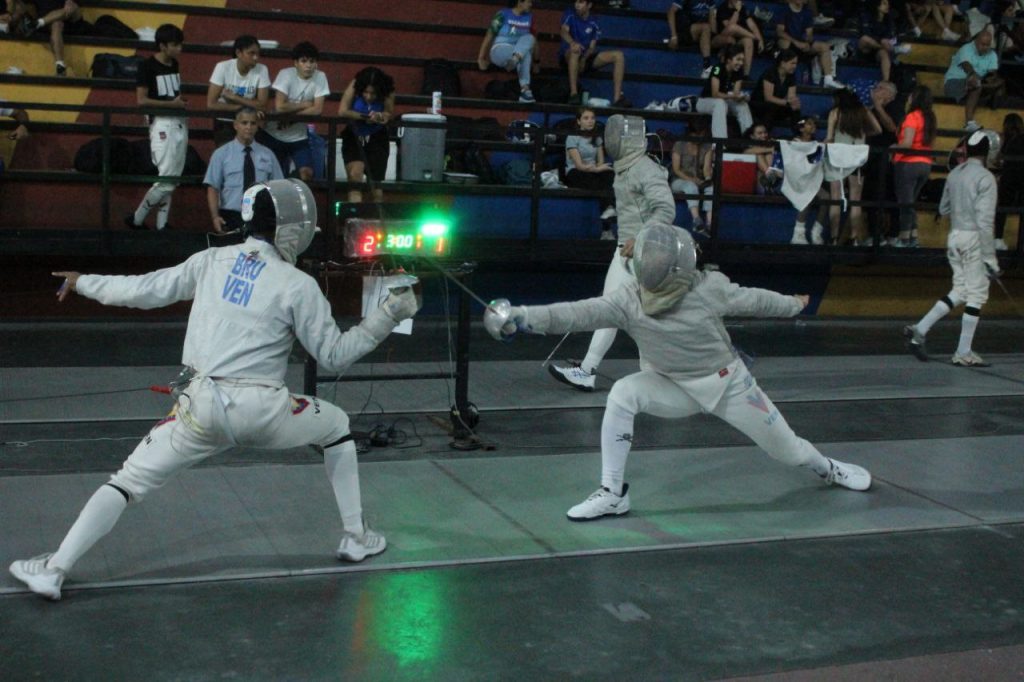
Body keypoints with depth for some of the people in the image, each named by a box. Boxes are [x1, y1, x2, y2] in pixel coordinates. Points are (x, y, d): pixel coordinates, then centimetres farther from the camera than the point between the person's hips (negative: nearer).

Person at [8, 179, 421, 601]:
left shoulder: (213, 260, 6)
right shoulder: (299, 285, -3)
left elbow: (144, 291, 11)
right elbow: (335, 357, -1)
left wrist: (83, 282, 25)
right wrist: (388, 316, 2)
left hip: (202, 406, 2)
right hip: (261, 410, -2)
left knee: (130, 481, 13)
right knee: (337, 427, 25)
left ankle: (54, 570, 3)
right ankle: (356, 538, 25)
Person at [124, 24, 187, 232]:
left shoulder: (174, 64, 13)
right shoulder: (148, 66, -9)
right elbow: (142, 100, -13)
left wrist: (183, 102, 7)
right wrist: (172, 104, -13)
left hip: (180, 123, 8)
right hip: (162, 124, -8)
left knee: (172, 180, 7)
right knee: (166, 179, -12)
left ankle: (161, 225, 13)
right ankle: (136, 219, 2)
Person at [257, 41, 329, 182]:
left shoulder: (320, 77, -9)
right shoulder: (286, 74, -16)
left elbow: (317, 110, -14)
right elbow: (279, 107, -25)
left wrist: (291, 115, -20)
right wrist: (305, 104, -16)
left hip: (299, 136, 2)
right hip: (274, 135, -2)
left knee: (307, 173, -11)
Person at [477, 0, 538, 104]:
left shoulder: (529, 17, 9)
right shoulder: (503, 14, -6)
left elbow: (532, 40, 17)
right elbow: (489, 36, -6)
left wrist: (536, 60, 14)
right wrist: (481, 59, -11)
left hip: (518, 52, 5)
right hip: (499, 51, -4)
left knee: (528, 38, -29)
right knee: (525, 53, -35)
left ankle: (514, 60, -51)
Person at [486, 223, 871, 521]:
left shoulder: (709, 289, -26)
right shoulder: (628, 300, -26)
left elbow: (752, 301, -7)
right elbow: (578, 314, -39)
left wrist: (794, 304, 11)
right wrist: (522, 317, -53)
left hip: (727, 385, 0)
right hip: (673, 388, 1)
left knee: (788, 452, 10)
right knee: (622, 394, -29)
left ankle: (827, 468, 48)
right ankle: (612, 494, -18)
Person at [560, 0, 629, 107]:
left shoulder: (593, 23, 6)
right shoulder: (570, 14, 0)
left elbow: (592, 47, -1)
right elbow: (564, 31, -19)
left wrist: (584, 58, -23)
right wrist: (572, 42, -42)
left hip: (587, 57, 4)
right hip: (567, 56, -4)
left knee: (618, 55, -13)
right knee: (575, 50, -40)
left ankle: (617, 98, -24)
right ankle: (573, 93, -43)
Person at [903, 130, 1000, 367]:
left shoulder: (955, 173, 8)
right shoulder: (985, 177, -14)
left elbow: (943, 209, 17)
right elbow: (985, 220, -20)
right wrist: (990, 257, -18)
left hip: (954, 236, 7)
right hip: (974, 239, -7)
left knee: (960, 292, 17)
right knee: (977, 295, 4)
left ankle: (919, 330, 7)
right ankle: (963, 353, 7)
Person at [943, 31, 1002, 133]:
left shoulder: (992, 55, 4)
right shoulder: (966, 49, -14)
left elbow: (993, 73, -9)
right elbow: (966, 65, -35)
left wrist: (991, 78, -34)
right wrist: (973, 74, -57)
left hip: (974, 82, 7)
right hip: (954, 81, -6)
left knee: (999, 82, -14)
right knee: (976, 86, -37)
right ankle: (969, 122, -47)